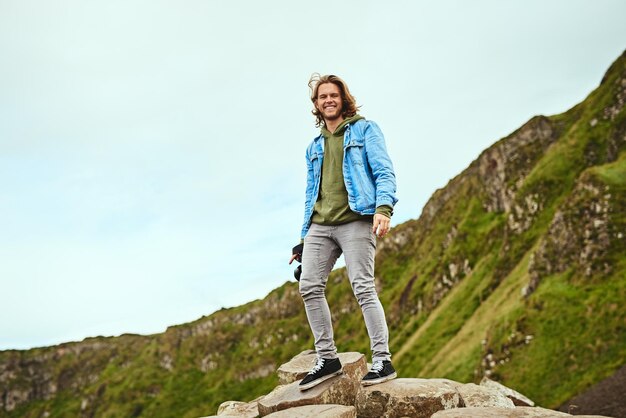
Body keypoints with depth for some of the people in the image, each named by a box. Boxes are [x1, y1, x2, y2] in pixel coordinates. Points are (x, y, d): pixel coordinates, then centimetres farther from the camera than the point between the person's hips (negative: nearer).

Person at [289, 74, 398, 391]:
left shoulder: (365, 129, 9)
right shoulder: (314, 146, 25)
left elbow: (384, 172, -2)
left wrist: (383, 208, -20)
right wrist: (303, 238, 18)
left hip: (355, 220, -6)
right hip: (320, 225, 6)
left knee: (363, 288, -12)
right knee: (309, 286, -4)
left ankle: (382, 361, -7)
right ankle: (327, 359, 5)